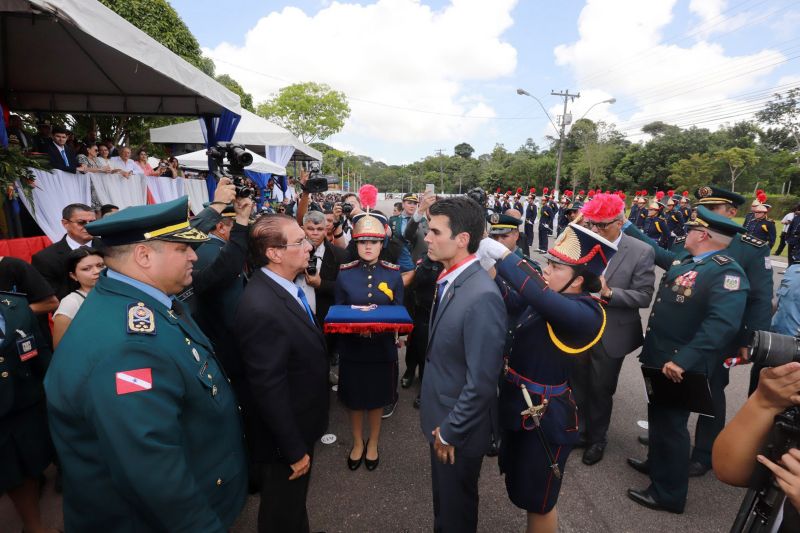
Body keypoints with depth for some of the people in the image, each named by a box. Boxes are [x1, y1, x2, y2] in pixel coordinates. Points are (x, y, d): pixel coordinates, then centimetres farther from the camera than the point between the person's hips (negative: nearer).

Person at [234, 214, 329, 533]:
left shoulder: (284, 286, -3)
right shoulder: (261, 309, -33)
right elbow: (269, 390, -28)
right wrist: (295, 450, -17)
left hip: (299, 425, 8)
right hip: (285, 436, -8)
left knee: (295, 501, 31)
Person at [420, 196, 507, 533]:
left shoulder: (482, 296, -31)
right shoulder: (448, 279, -3)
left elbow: (481, 382, -27)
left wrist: (450, 431, -15)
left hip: (458, 430, -7)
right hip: (441, 417, 7)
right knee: (443, 499, 29)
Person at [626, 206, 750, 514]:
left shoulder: (726, 273, -22)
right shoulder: (685, 259, 7)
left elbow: (723, 324, -34)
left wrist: (683, 360, -38)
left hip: (679, 365, -9)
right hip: (658, 357, 9)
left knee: (671, 423, 6)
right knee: (658, 415, 25)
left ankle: (669, 493, 25)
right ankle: (657, 462, 47)